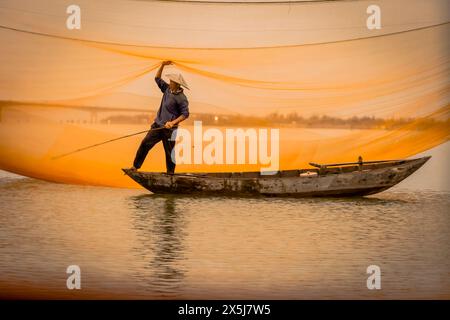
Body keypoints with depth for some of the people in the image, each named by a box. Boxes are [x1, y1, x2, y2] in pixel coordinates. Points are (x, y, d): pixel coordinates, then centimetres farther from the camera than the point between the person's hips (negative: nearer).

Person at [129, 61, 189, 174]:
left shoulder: (181, 98, -14)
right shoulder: (167, 89, 7)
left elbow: (185, 114, -15)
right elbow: (157, 78, 18)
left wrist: (173, 122, -24)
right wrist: (163, 65, 7)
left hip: (169, 129, -7)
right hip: (157, 125, 7)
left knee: (169, 151, 3)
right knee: (145, 143, 1)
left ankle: (170, 172, 16)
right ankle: (135, 166, 6)